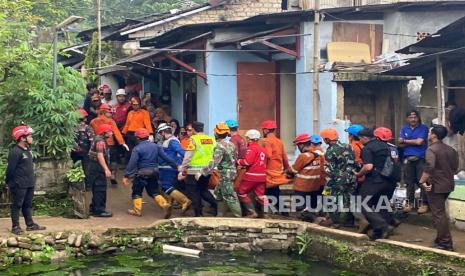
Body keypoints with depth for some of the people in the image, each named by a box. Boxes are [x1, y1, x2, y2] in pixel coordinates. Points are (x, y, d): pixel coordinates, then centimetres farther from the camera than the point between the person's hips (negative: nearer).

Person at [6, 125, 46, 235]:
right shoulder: (15, 152, -19)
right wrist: (8, 182, -10)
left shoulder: (28, 149, 11)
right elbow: (10, 168, -16)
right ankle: (15, 227, 5)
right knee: (17, 205, 0)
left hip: (29, 183, 9)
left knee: (27, 205, 15)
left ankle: (30, 224, 22)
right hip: (19, 185, -9)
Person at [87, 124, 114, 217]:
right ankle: (99, 210, -4)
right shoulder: (100, 141, -17)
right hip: (98, 168, -11)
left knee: (97, 189, 17)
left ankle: (94, 208, 25)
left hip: (95, 168, 11)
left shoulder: (99, 139, 16)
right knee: (100, 189, -7)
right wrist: (106, 169, -31)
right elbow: (100, 156, -27)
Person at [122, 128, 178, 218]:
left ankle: (137, 210, 14)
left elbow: (132, 163, -17)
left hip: (142, 173, -5)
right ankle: (165, 204, -5)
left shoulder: (137, 148, -12)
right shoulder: (156, 146, 3)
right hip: (154, 172, 5)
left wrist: (126, 176, -16)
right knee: (153, 192, 14)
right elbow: (166, 157, 2)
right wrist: (175, 166, 8)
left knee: (137, 192, 13)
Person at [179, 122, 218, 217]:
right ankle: (215, 205, 7)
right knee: (203, 189, 23)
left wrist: (182, 171, -5)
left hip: (194, 171, -5)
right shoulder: (212, 139, 6)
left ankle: (198, 214, 9)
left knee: (193, 193, 7)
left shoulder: (194, 139, -9)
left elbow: (187, 157, -10)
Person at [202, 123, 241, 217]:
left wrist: (203, 172, -21)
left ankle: (238, 216, -4)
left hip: (225, 174, -9)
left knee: (229, 196, -5)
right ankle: (220, 214, 23)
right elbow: (235, 158, 17)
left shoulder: (219, 146, -18)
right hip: (232, 171, 9)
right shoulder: (231, 144, 10)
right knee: (219, 192, 19)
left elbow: (214, 162, -23)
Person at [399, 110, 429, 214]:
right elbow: (400, 144, 3)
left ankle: (424, 204, 1)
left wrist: (405, 141, 0)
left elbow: (419, 141, -12)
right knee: (409, 182, 8)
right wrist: (414, 142, -9)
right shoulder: (404, 129, 11)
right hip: (408, 158, 4)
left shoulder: (423, 128, -1)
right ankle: (410, 202, 17)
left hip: (421, 158, -4)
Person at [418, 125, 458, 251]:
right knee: (441, 212, 23)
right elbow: (455, 168, 15)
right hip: (447, 185, 8)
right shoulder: (450, 149, 9)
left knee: (438, 213, -2)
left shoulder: (432, 149, -17)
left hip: (435, 186, -8)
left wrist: (422, 181, -24)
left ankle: (445, 242, 1)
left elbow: (429, 167, -31)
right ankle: (442, 238, 30)